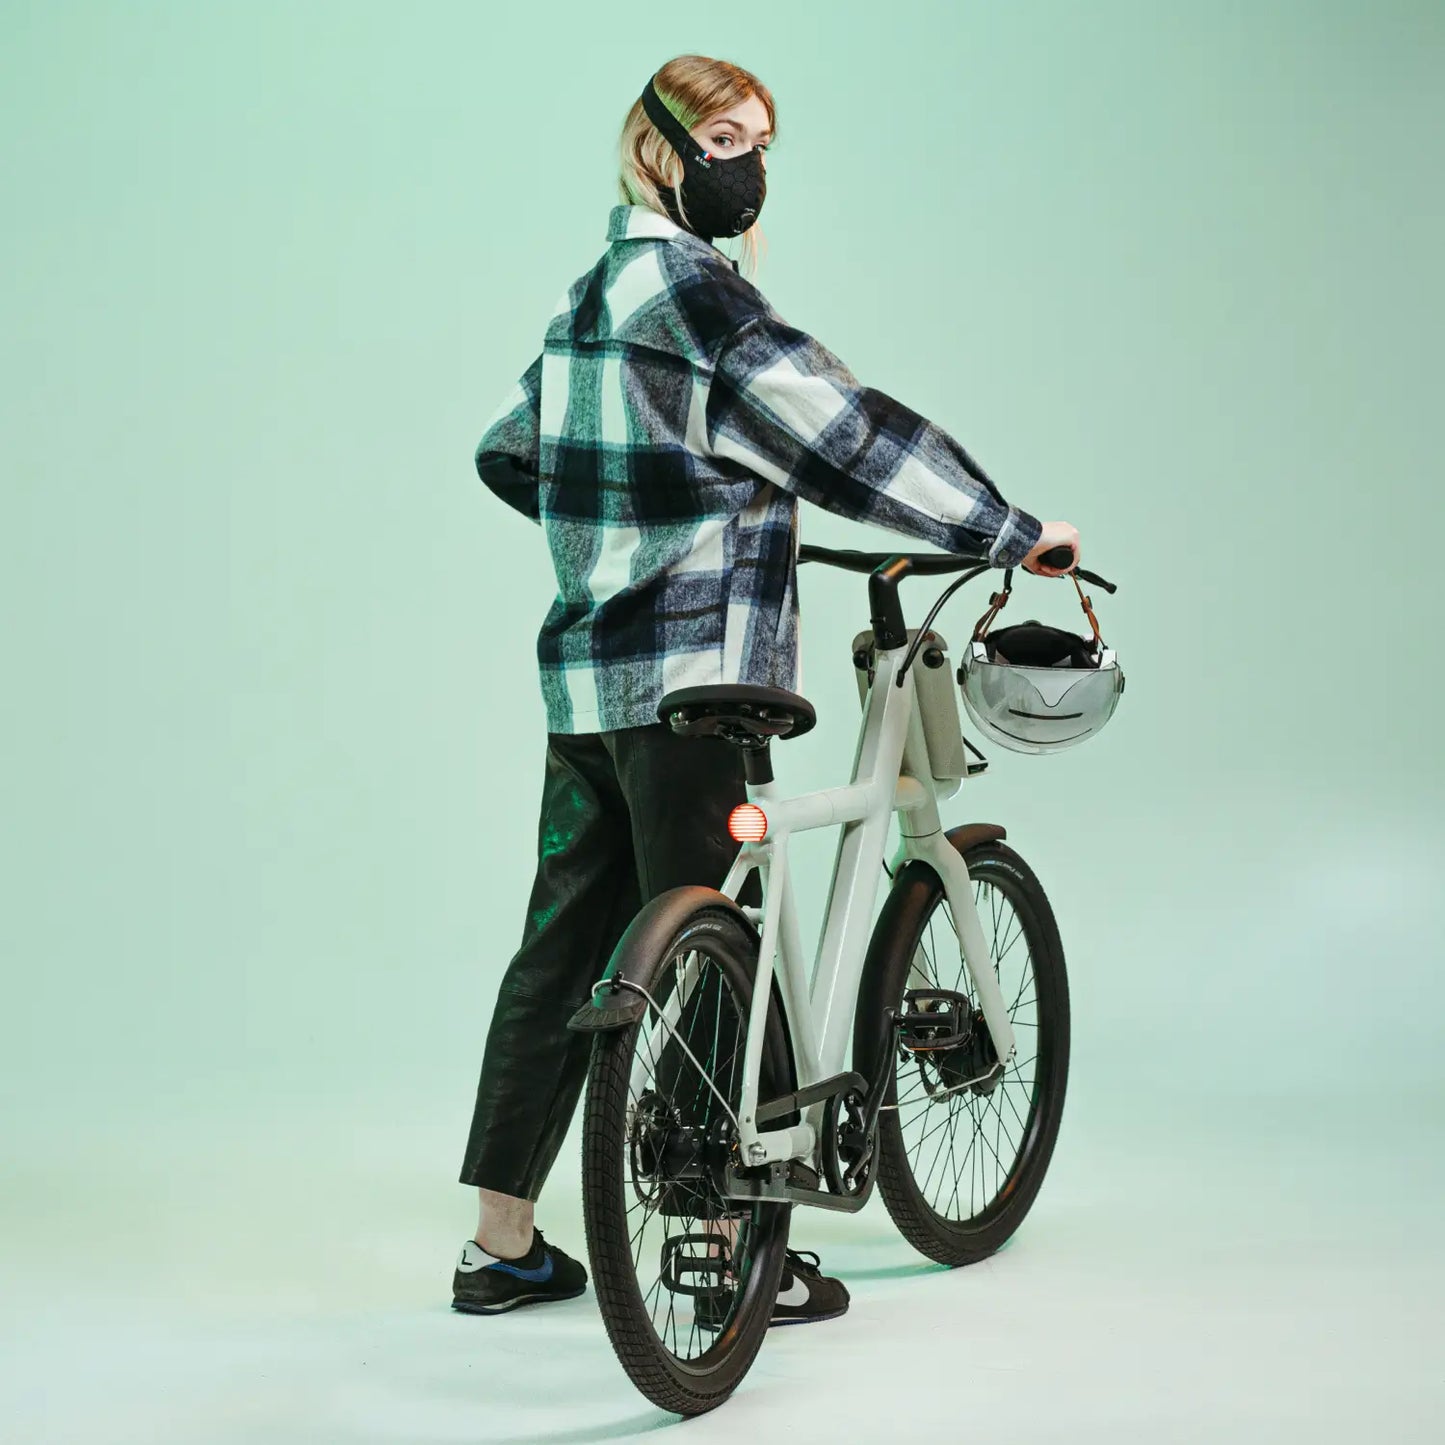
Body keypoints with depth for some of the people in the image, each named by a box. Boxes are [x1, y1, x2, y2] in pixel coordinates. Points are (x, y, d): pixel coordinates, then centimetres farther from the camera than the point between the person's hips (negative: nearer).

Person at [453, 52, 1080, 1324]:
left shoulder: (595, 292, 17)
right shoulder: (684, 281, -12)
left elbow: (507, 455, 27)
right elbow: (837, 427, -18)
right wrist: (1013, 533, -14)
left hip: (586, 672, 9)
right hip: (689, 675, -9)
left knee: (565, 947, 11)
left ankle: (502, 1246, 18)